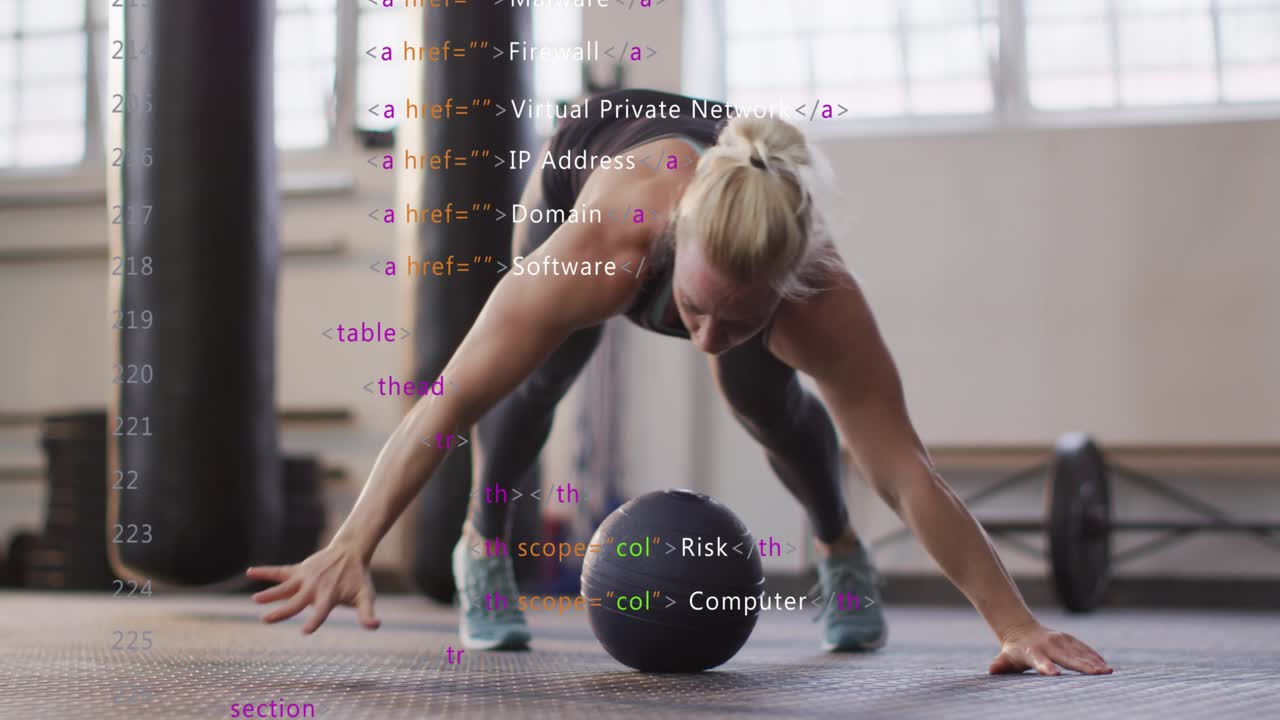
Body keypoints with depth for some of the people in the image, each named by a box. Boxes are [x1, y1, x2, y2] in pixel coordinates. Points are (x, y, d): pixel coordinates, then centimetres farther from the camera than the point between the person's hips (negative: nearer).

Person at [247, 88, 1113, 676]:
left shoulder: (823, 304, -45)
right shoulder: (604, 242, -50)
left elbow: (908, 476, -40)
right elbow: (448, 403, -48)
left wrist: (1017, 622, -42)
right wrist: (351, 549, -52)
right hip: (594, 146, 0)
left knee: (768, 403, -5)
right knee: (540, 376, -1)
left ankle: (842, 551, 23)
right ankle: (483, 549, 25)